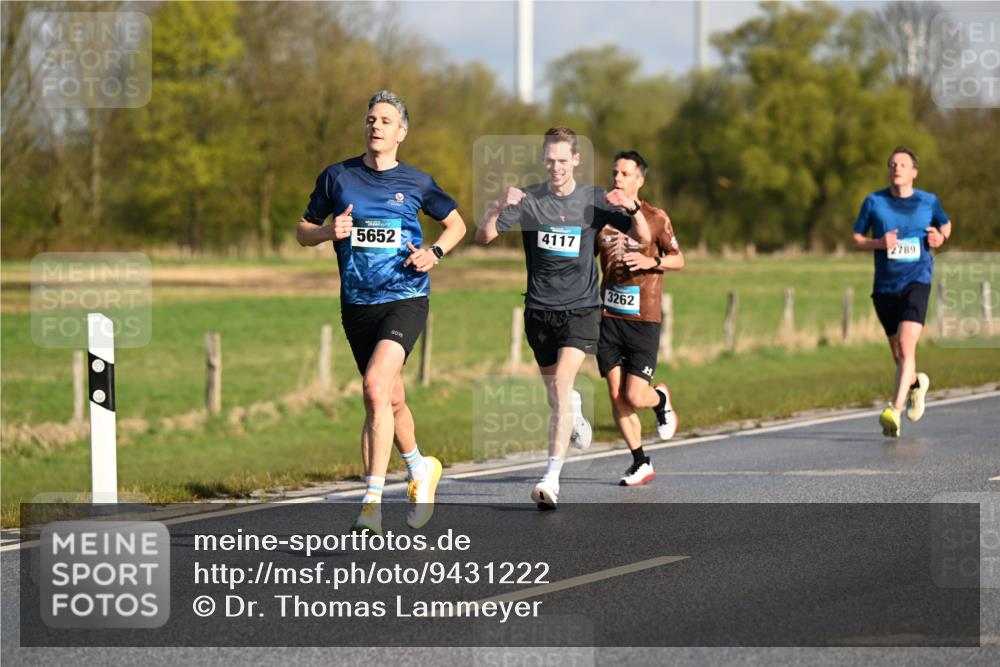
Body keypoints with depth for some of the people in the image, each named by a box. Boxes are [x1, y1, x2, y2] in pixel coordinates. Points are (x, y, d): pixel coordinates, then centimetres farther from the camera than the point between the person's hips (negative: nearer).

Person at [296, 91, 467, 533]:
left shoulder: (416, 182, 2)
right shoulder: (338, 177, 5)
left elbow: (456, 223, 17)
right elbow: (303, 231, 11)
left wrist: (434, 252, -3)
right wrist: (330, 232, -10)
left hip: (405, 300, -4)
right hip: (357, 305, 4)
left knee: (376, 387, -23)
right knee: (391, 399, 13)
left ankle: (372, 500, -23)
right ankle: (419, 469, 41)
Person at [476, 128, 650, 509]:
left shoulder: (593, 201, 0)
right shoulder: (528, 199, 0)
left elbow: (643, 238, 1)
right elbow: (483, 237, -7)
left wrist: (633, 209, -20)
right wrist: (498, 209, -27)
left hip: (580, 309, -2)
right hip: (540, 310, 2)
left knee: (562, 384, -20)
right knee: (555, 395, 12)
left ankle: (552, 478, -28)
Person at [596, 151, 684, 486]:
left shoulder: (655, 218, -2)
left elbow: (678, 259, 6)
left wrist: (652, 261, -13)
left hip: (643, 320, -3)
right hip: (608, 317, 3)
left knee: (634, 396, -9)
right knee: (615, 394, -1)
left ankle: (661, 399, 27)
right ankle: (641, 464, 11)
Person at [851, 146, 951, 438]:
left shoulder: (929, 202, 4)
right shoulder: (874, 202, 3)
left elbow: (946, 225, 23)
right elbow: (856, 239, 8)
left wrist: (940, 237, 0)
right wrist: (879, 243, -12)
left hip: (916, 282, -3)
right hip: (885, 287, 3)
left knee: (906, 346, -22)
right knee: (898, 355, 12)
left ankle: (894, 411, -29)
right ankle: (917, 383, 46)